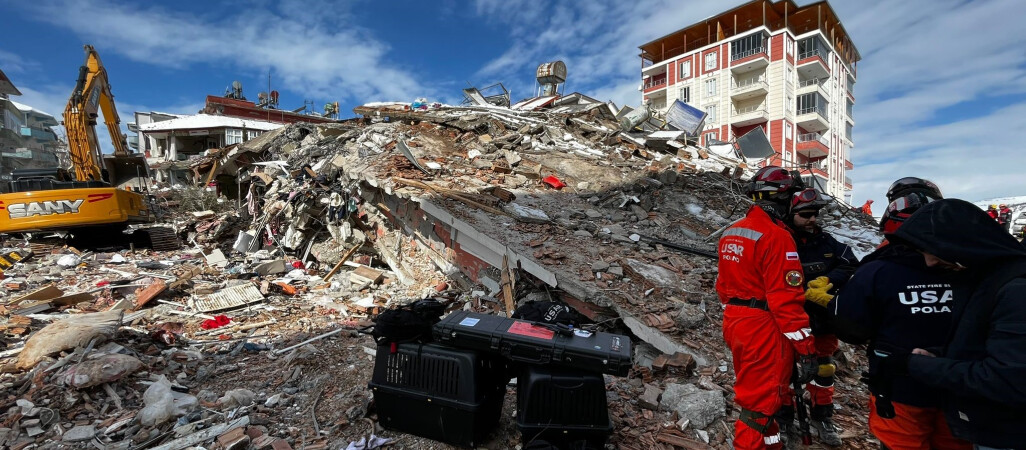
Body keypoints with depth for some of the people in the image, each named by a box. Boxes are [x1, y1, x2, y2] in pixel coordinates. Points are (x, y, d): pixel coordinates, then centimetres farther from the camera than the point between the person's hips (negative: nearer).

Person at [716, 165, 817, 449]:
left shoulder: (731, 233, 8)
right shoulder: (776, 236, -18)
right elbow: (786, 299, -21)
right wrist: (805, 348, -15)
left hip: (734, 322, 9)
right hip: (764, 329, -9)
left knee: (752, 391, 23)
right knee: (761, 402, 4)